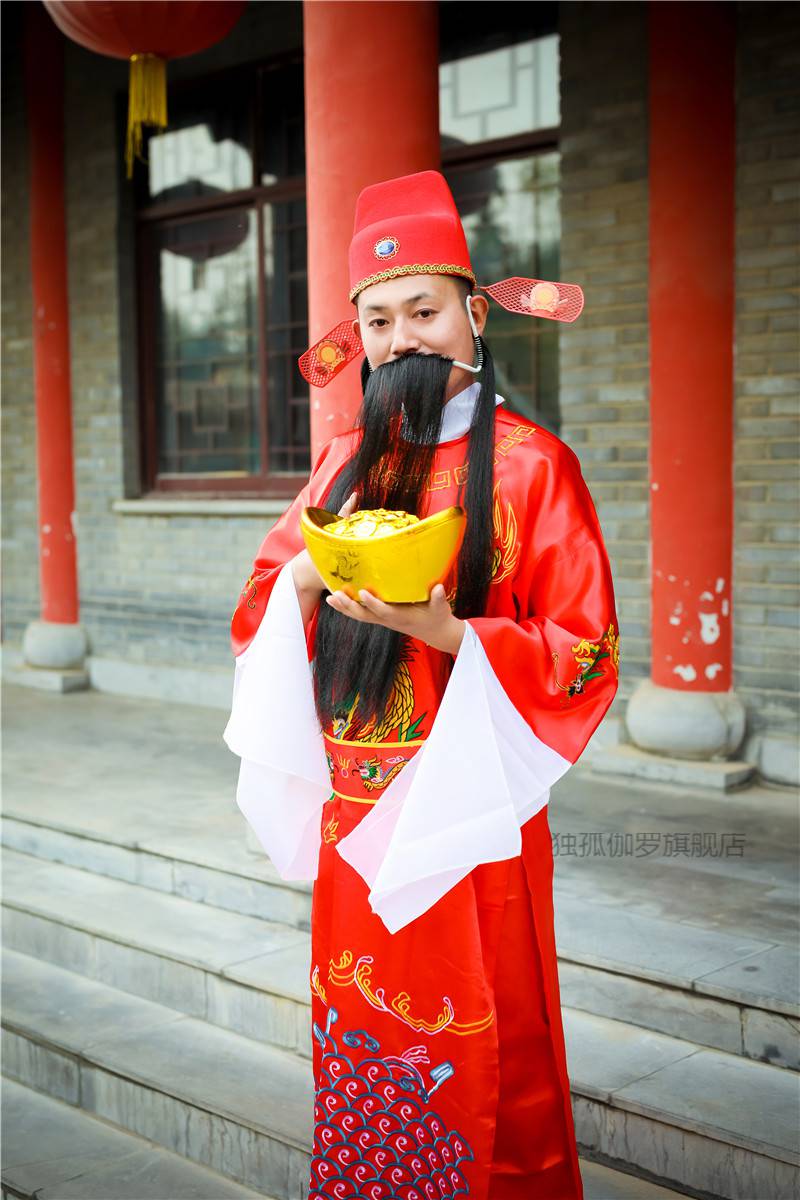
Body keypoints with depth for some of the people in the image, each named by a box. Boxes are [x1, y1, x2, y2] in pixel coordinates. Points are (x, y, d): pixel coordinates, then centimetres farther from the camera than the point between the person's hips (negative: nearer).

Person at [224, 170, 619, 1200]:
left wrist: (452, 633, -24)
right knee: (359, 1037, 13)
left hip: (465, 803, -4)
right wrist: (311, 575, -11)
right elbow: (264, 602, 12)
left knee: (473, 1052, 5)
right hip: (351, 804, 5)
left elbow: (585, 653, -9)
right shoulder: (346, 461, 10)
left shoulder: (531, 466, -5)